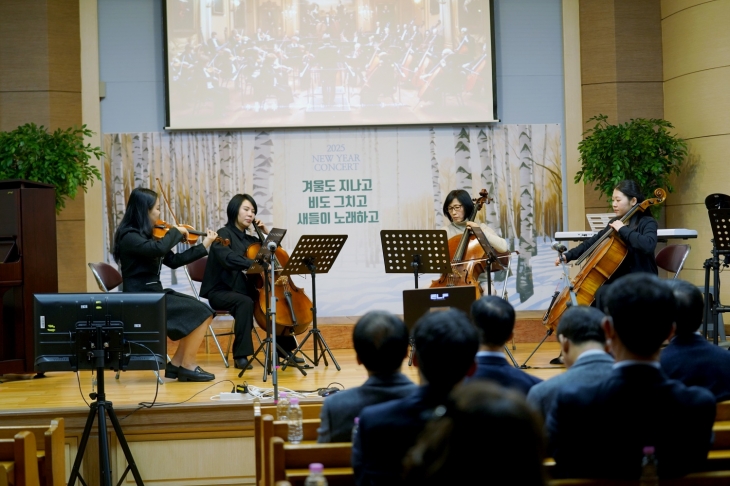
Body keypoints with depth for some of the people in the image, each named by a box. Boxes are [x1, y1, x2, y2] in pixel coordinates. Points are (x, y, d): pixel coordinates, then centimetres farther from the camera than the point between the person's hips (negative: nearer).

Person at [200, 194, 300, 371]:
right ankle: (241, 355, -33)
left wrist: (266, 233, 9)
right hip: (221, 291, -7)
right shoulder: (224, 234, -8)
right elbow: (228, 258, -29)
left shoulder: (249, 239, 14)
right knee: (245, 302, -36)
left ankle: (284, 350, 0)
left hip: (245, 289, 7)